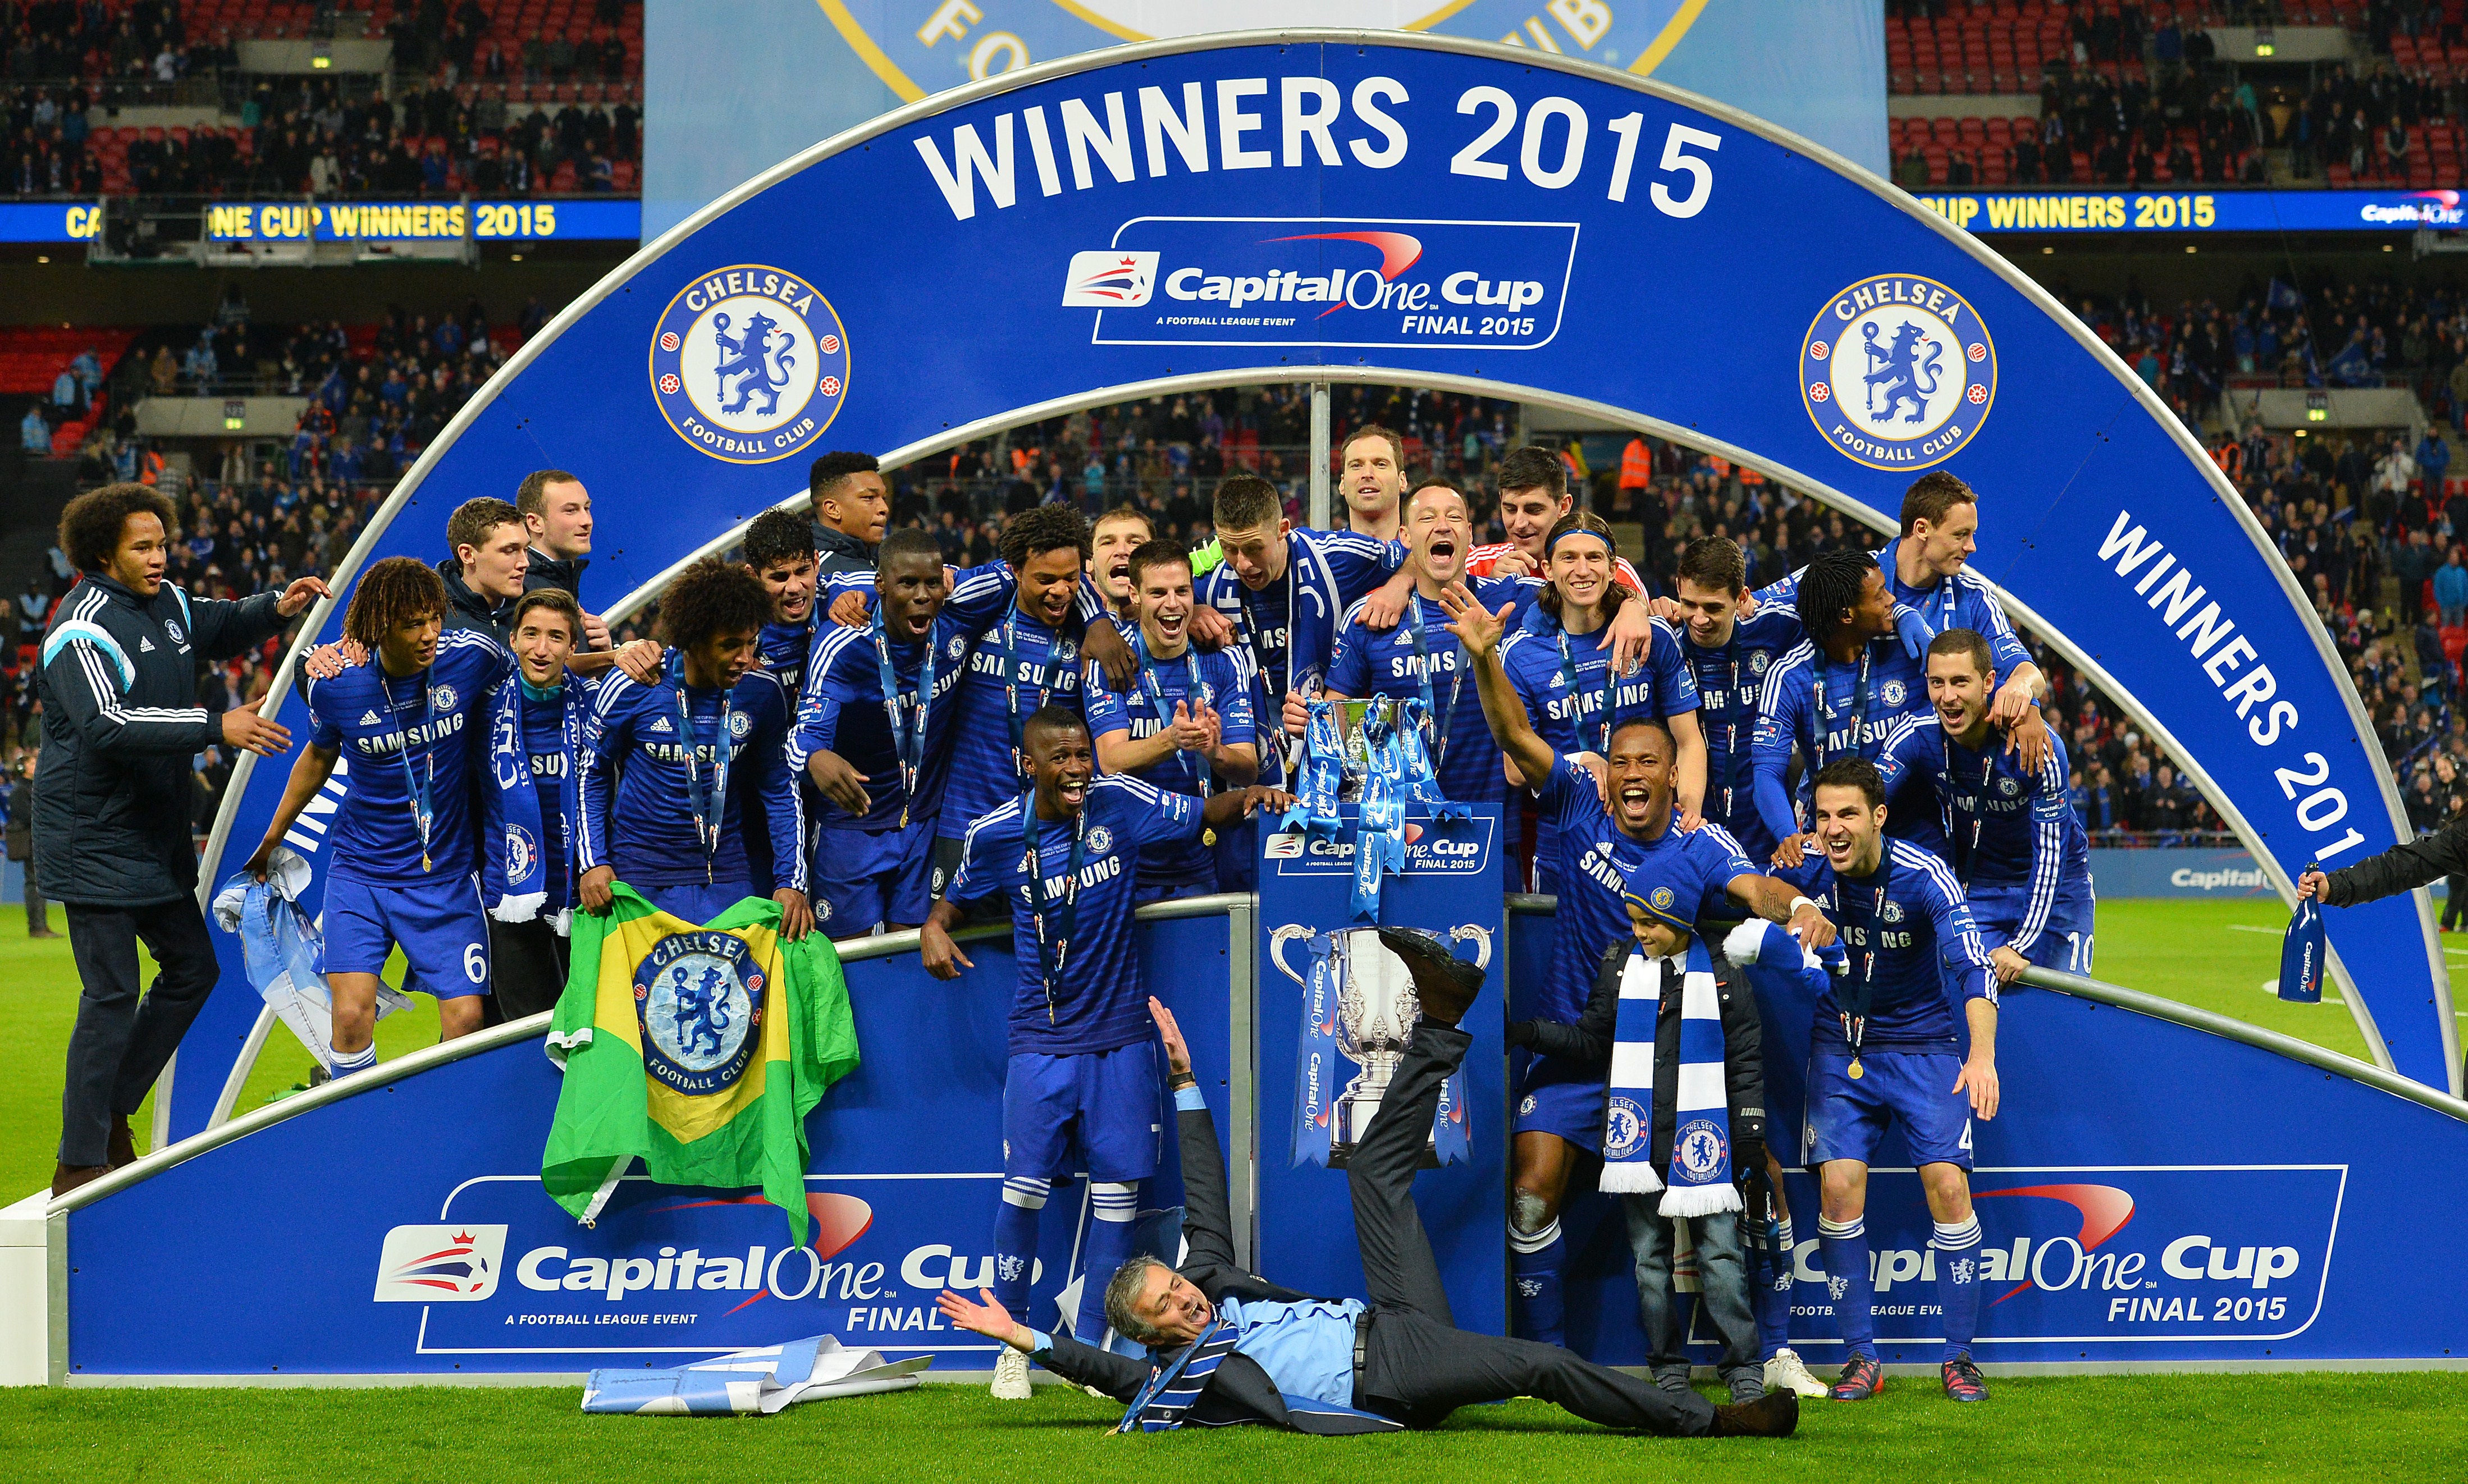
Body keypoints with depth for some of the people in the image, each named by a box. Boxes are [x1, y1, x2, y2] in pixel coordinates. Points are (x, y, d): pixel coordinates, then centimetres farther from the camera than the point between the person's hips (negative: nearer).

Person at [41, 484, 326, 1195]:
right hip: (94, 838, -9)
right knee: (112, 994, -7)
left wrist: (274, 607, 7)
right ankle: (79, 1167, 1)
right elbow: (107, 725, -31)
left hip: (157, 835, 9)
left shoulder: (165, 603, 8)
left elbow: (220, 629, 29)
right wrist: (217, 727, -35)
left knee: (192, 969, 13)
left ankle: (109, 1110, 27)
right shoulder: (83, 628, -18)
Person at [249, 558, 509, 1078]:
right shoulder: (335, 686, -10)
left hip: (447, 873, 0)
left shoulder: (470, 656, -13)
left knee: (466, 1019, -7)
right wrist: (271, 840, 23)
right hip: (361, 868, 0)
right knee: (352, 1015, -14)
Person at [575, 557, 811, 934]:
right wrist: (593, 863, -6)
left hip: (728, 876, 2)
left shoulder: (761, 693, -3)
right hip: (640, 878, -2)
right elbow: (592, 775, 3)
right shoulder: (632, 687, -10)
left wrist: (791, 883, -2)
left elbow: (781, 790, 6)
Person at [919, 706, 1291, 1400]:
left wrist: (1246, 795, -15)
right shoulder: (994, 834, -2)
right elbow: (957, 897, 15)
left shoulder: (1121, 803, -4)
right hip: (1042, 1039, -1)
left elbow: (1201, 816, 5)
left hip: (1120, 1035, 1)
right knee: (1025, 1186, -7)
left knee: (1118, 1189, 1)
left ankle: (1089, 1348, 13)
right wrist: (933, 927, -5)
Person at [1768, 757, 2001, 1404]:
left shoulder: (1922, 876, -21)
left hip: (1922, 1044, -2)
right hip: (1840, 1045, 2)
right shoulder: (1802, 870, -12)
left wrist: (1983, 1057, -42)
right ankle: (1860, 1357, 1)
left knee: (1947, 1183, -13)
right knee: (1839, 1184, -11)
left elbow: (1974, 966, -29)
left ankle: (1959, 1357, 0)